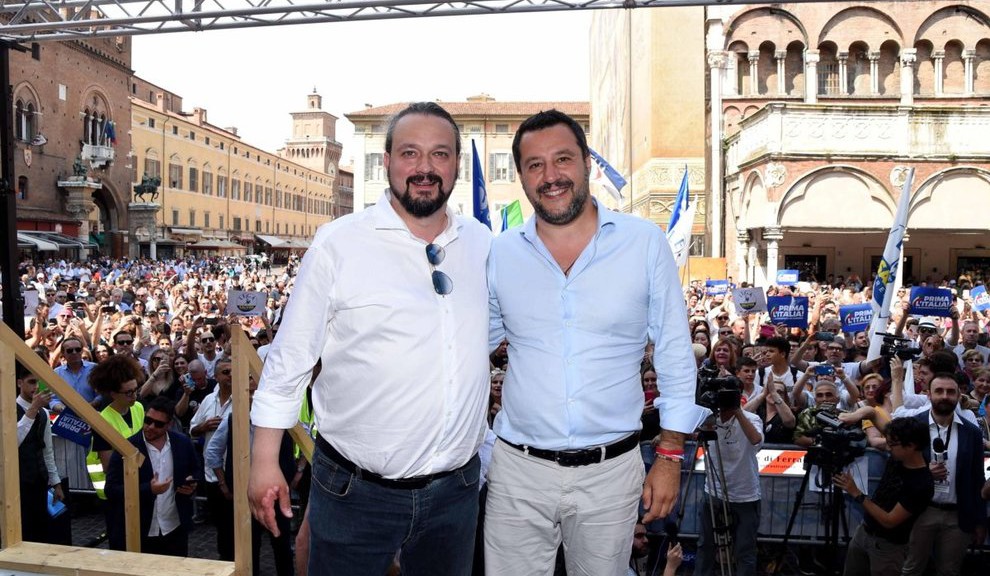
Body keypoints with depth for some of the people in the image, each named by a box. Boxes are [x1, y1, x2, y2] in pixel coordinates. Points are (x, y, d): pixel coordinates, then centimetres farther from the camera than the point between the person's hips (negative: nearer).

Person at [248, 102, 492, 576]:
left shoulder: (484, 245, 1)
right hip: (354, 492, -3)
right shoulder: (337, 244, -9)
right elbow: (288, 360, -5)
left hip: (456, 488, 4)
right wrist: (263, 462, -5)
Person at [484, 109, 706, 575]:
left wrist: (671, 455, -1)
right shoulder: (498, 254, -1)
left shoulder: (646, 243, -5)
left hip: (611, 471, -1)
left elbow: (675, 355, 1)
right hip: (518, 469, 1)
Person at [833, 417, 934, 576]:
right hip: (863, 530, 7)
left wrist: (856, 494, -26)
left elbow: (889, 521, -26)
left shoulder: (922, 485, -28)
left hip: (887, 545, -7)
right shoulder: (896, 458, -8)